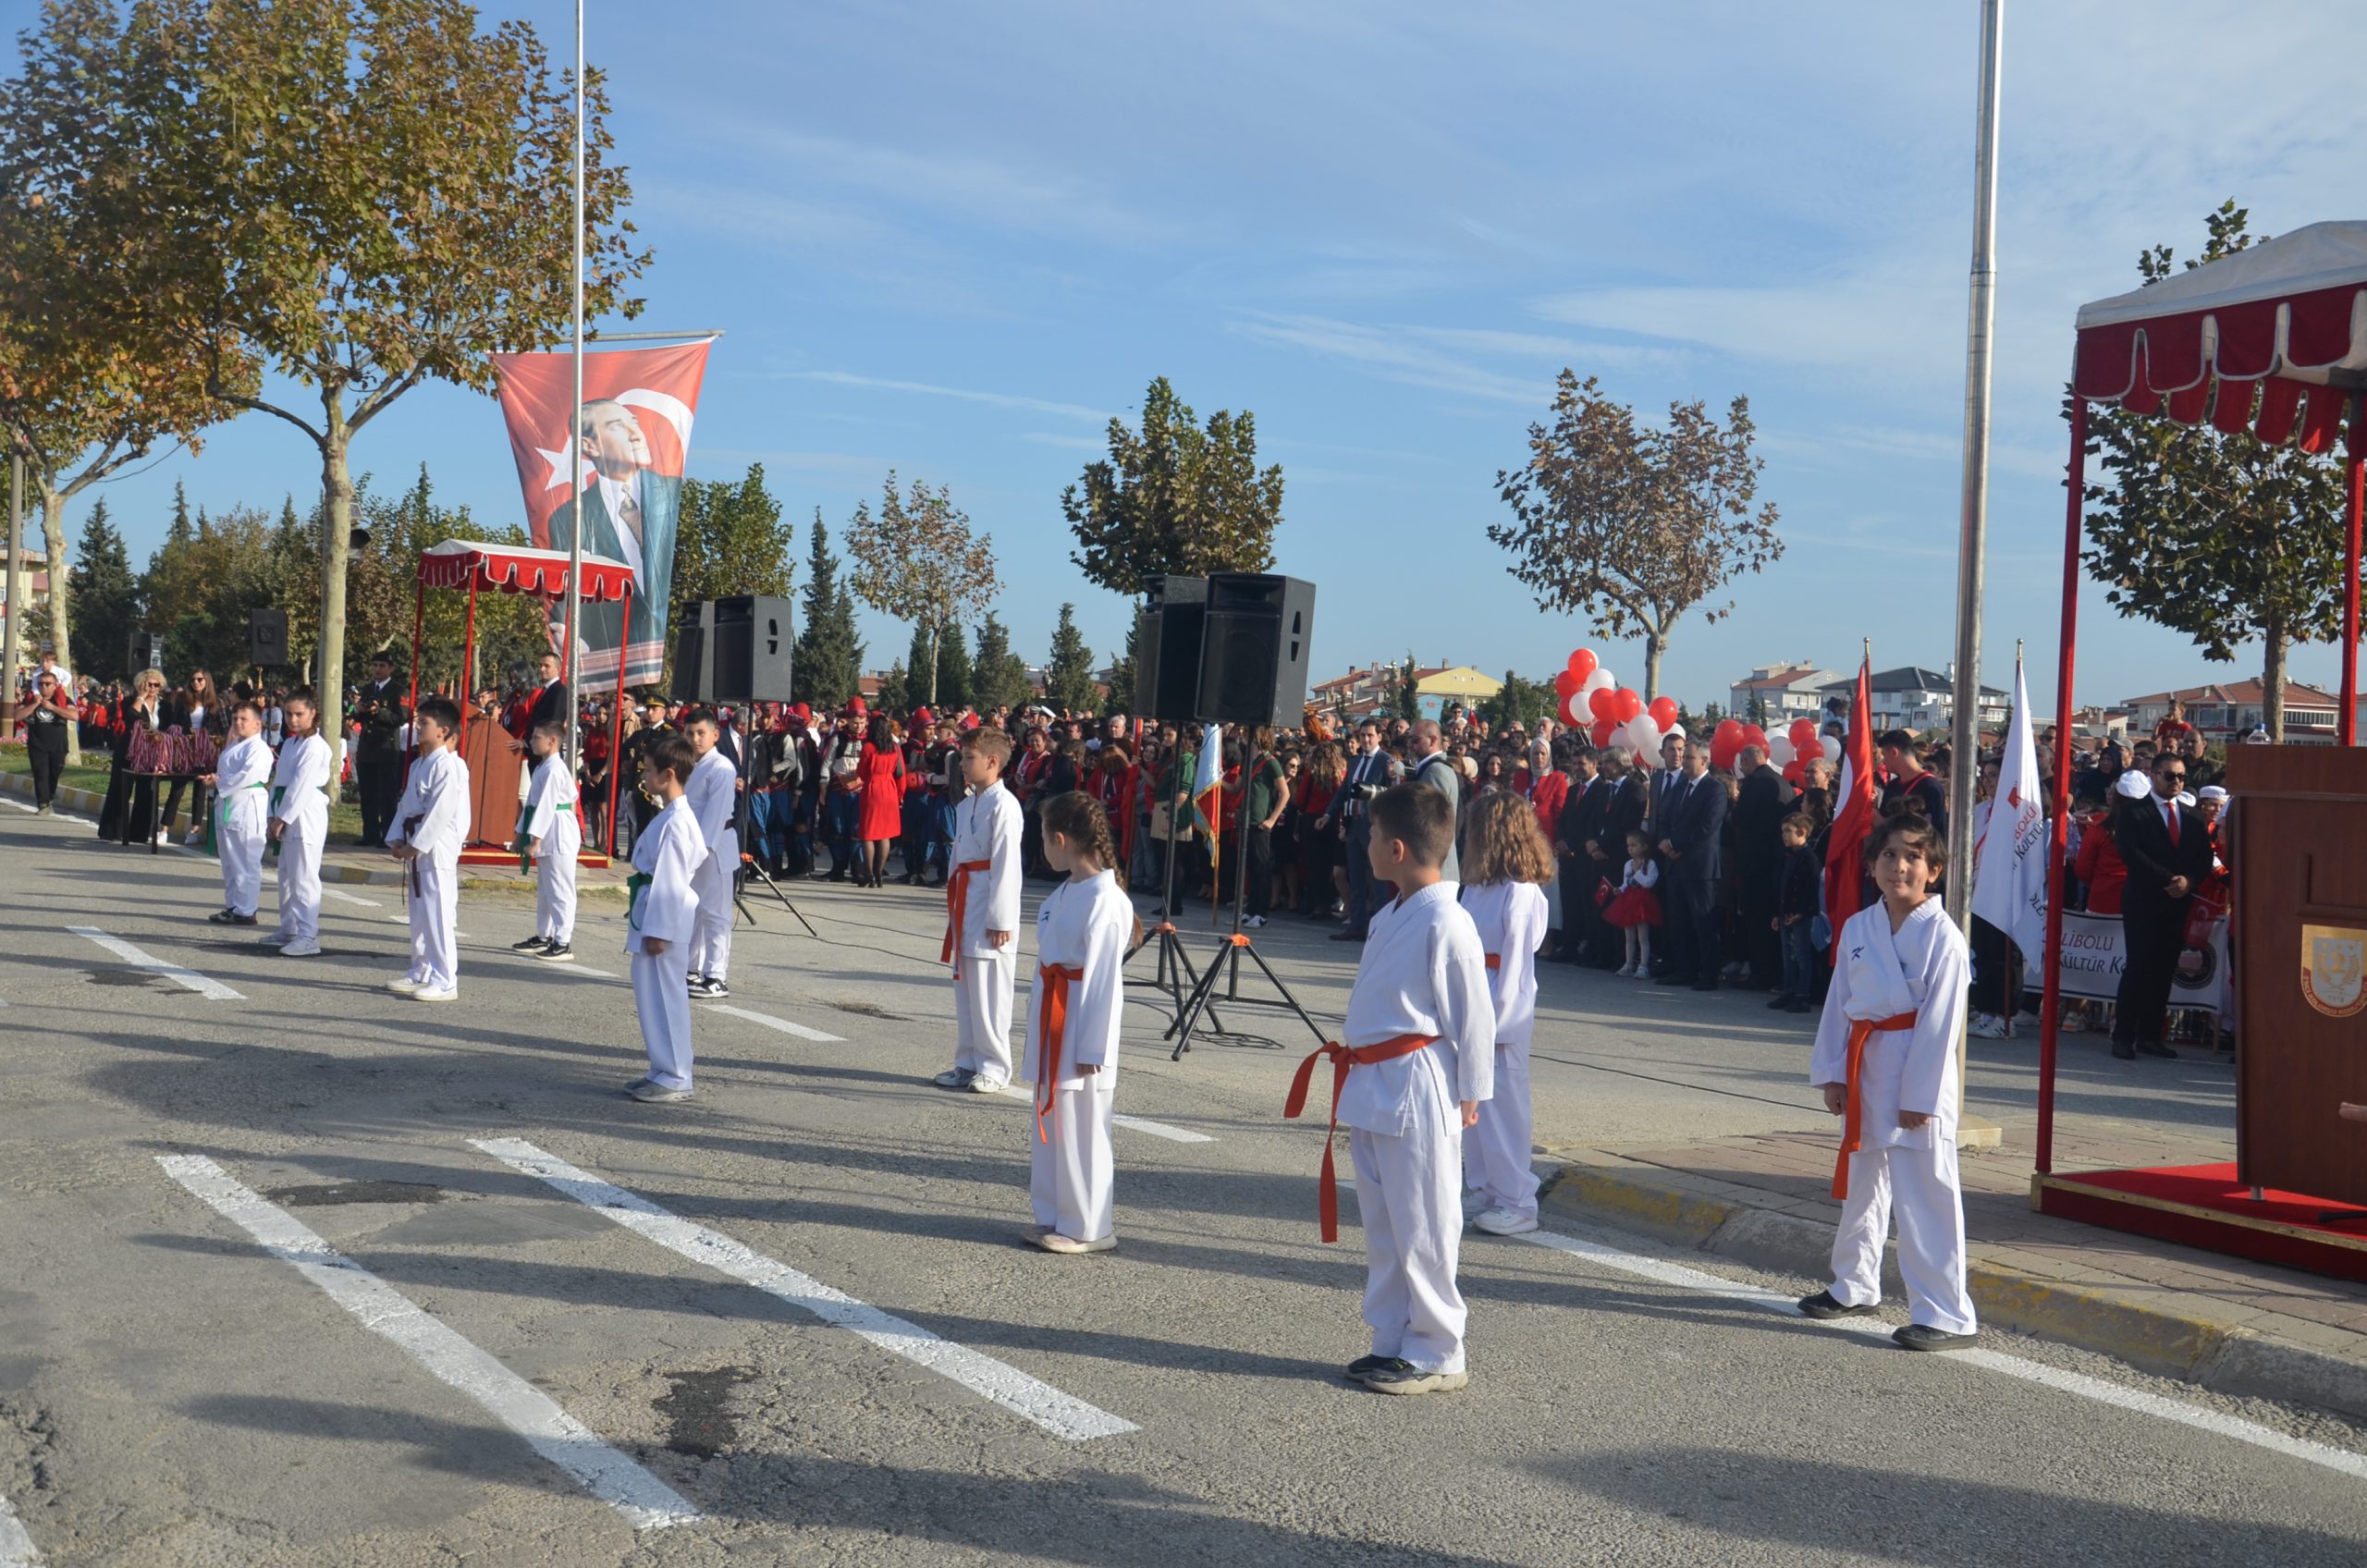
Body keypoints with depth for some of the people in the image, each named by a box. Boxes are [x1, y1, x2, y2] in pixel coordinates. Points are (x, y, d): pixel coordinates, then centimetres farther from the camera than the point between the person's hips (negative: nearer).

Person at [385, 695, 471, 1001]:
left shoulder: (449, 766, -15)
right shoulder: (419, 765, 17)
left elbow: (440, 813, -20)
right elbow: (405, 805, 17)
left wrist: (415, 845, -18)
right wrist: (397, 840, 4)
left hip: (437, 851, -10)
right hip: (416, 850, 10)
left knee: (437, 916, -10)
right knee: (419, 916, 17)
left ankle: (444, 982, -7)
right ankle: (420, 973, 27)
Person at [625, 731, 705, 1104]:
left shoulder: (674, 823, -20)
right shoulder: (674, 815, 13)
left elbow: (670, 882, -21)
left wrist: (658, 931, -20)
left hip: (664, 921, -11)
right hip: (657, 919, 11)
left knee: (664, 998, -4)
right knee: (652, 998, 16)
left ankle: (674, 1079, 2)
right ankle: (664, 1070, 25)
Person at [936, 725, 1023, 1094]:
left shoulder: (1002, 805, -14)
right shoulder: (967, 804, 15)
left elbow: (1006, 866, -17)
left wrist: (1000, 920, -18)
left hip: (989, 912, -9)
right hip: (965, 906, 9)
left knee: (988, 993, -4)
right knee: (964, 989, 14)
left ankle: (993, 1068, 6)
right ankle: (967, 1063, 23)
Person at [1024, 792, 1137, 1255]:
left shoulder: (1104, 901, -19)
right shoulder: (1064, 892, 9)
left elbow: (1102, 981, -19)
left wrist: (1090, 1048, -18)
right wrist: (1042, 1032, 17)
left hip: (1081, 1031, -9)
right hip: (1051, 1026, 9)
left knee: (1080, 1129, 0)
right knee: (1051, 1122, 16)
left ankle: (1088, 1227, 12)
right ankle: (1054, 1217, 27)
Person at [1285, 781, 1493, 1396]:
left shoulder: (1447, 924, -16)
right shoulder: (1388, 917, 12)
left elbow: (1474, 1018, -13)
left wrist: (1469, 1096, -9)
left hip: (1419, 1093, -9)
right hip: (1372, 1090, 9)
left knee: (1421, 1229, -1)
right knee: (1382, 1225, 16)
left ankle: (1435, 1356, 11)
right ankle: (1394, 1342, 28)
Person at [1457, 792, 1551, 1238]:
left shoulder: (1522, 894, -17)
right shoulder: (1477, 888, 10)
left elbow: (1515, 963, -16)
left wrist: (1497, 1023, -15)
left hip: (1502, 1011, -9)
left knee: (1502, 1104, -2)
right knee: (1472, 1104, 14)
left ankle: (1516, 1202, 8)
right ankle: (1480, 1189, 26)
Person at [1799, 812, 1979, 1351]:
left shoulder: (1942, 936, -12)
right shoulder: (1857, 928, 6)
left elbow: (1940, 1021, -14)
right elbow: (1838, 1002, 10)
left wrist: (1919, 1095, -15)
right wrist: (1832, 1072, 6)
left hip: (1917, 1070, -7)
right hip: (1865, 1065, 7)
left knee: (1925, 1196, -6)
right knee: (1860, 1183, 20)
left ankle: (1946, 1316, 1)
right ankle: (1853, 1287, 36)